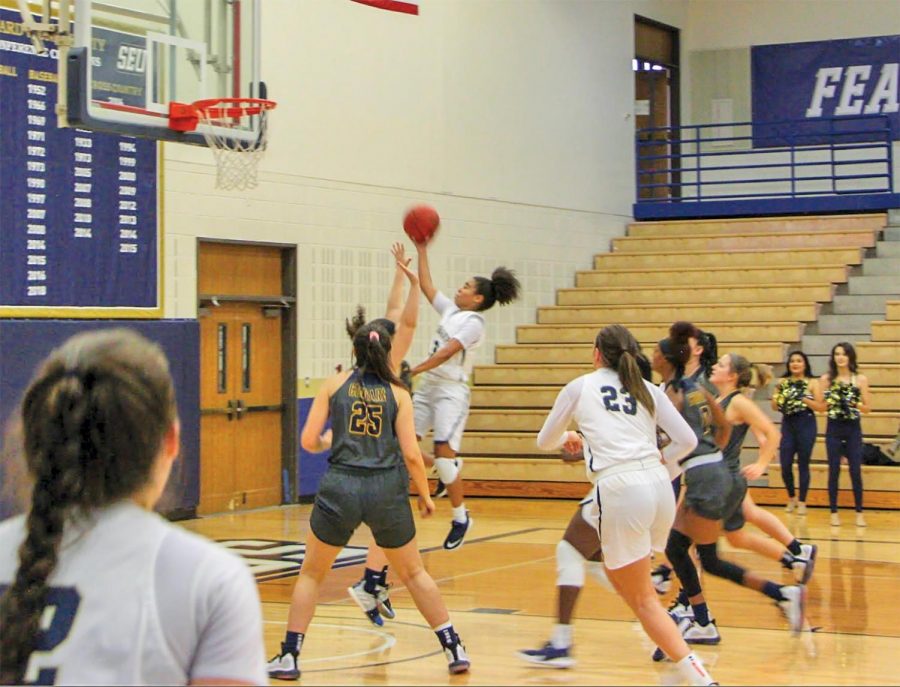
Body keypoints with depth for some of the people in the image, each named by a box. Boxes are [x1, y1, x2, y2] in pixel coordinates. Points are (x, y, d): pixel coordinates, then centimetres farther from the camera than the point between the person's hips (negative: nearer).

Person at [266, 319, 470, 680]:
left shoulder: (335, 383, 5)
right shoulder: (397, 392, 5)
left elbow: (308, 440, 3)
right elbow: (411, 454, 1)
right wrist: (425, 495, 14)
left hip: (340, 488, -1)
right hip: (386, 490, 1)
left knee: (311, 573, 17)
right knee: (414, 573, 19)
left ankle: (289, 657, 12)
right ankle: (455, 649, 17)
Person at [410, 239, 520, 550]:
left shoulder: (473, 322, -11)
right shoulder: (450, 310, 13)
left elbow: (446, 353, -19)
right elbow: (427, 287, 21)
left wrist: (412, 371, -23)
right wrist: (422, 251, 19)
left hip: (451, 391, -8)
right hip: (428, 387, 8)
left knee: (444, 454, -12)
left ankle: (461, 518, 2)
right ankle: (448, 470, 26)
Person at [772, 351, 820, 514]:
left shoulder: (812, 382, -1)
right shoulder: (783, 382, 7)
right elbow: (774, 407, 8)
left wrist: (803, 398, -17)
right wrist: (778, 394, -10)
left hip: (806, 425, -3)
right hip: (787, 425, 3)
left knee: (803, 465, 2)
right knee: (785, 465, 1)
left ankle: (802, 502, 13)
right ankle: (791, 498, 23)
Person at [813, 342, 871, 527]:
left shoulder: (860, 379, 1)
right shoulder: (827, 379, 2)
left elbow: (867, 407, 3)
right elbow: (821, 407, 3)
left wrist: (854, 404, -15)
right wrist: (829, 400, -16)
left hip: (853, 429, 0)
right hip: (834, 429, 0)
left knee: (856, 471, 0)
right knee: (834, 471, 3)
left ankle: (859, 513, 9)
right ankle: (834, 512, 10)